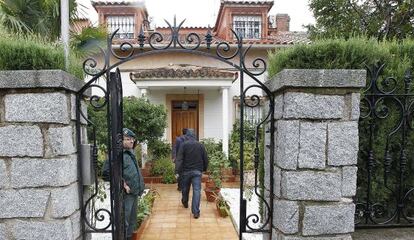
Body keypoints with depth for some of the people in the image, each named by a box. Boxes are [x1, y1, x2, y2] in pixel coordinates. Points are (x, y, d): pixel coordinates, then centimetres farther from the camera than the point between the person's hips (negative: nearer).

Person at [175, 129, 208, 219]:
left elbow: (179, 159, -12)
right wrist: (204, 169, 18)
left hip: (186, 171, 0)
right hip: (197, 171, 1)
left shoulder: (184, 145, -6)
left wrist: (178, 170, -10)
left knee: (185, 188, 20)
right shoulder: (201, 145, 3)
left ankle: (185, 203, 43)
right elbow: (206, 159, 6)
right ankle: (196, 212, -6)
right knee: (197, 190, -2)